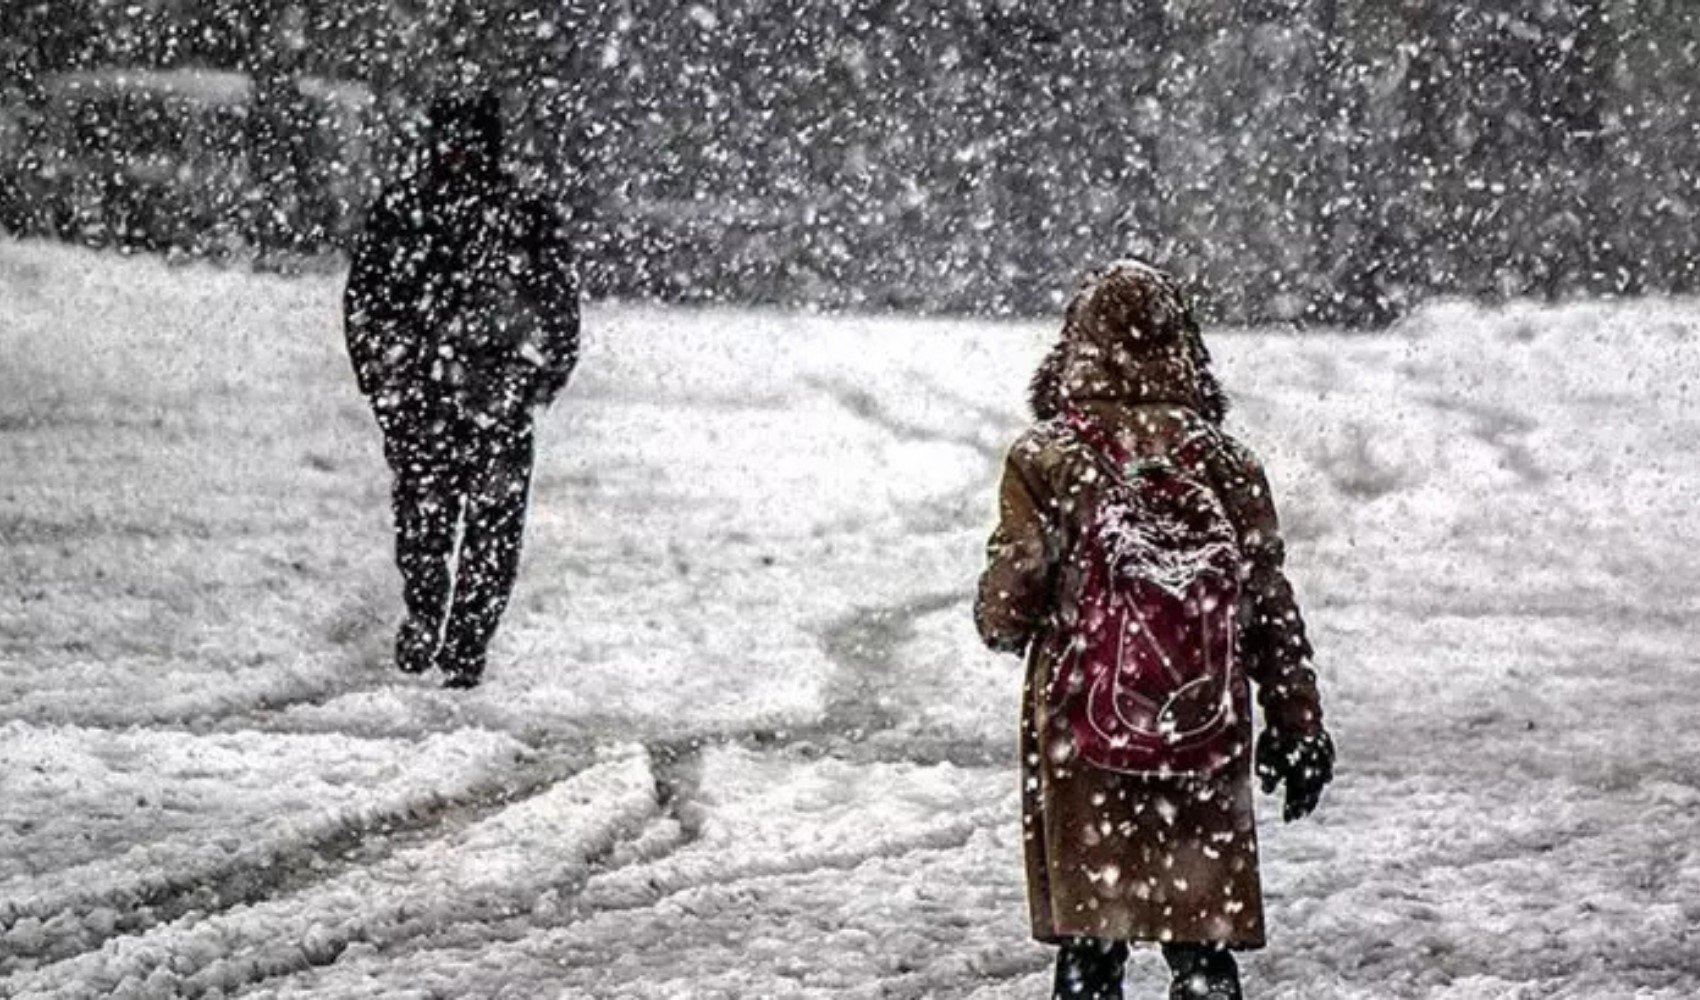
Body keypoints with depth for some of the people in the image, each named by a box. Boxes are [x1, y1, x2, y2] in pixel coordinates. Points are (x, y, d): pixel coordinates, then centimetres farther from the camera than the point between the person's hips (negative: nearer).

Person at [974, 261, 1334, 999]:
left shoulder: (1045, 460, -7)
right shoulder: (1224, 464, -2)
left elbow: (1006, 612, -7)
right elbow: (1271, 612, 2)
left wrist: (1006, 623, 17)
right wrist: (1300, 730, 10)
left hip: (1080, 736, -1)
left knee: (1087, 941, 9)